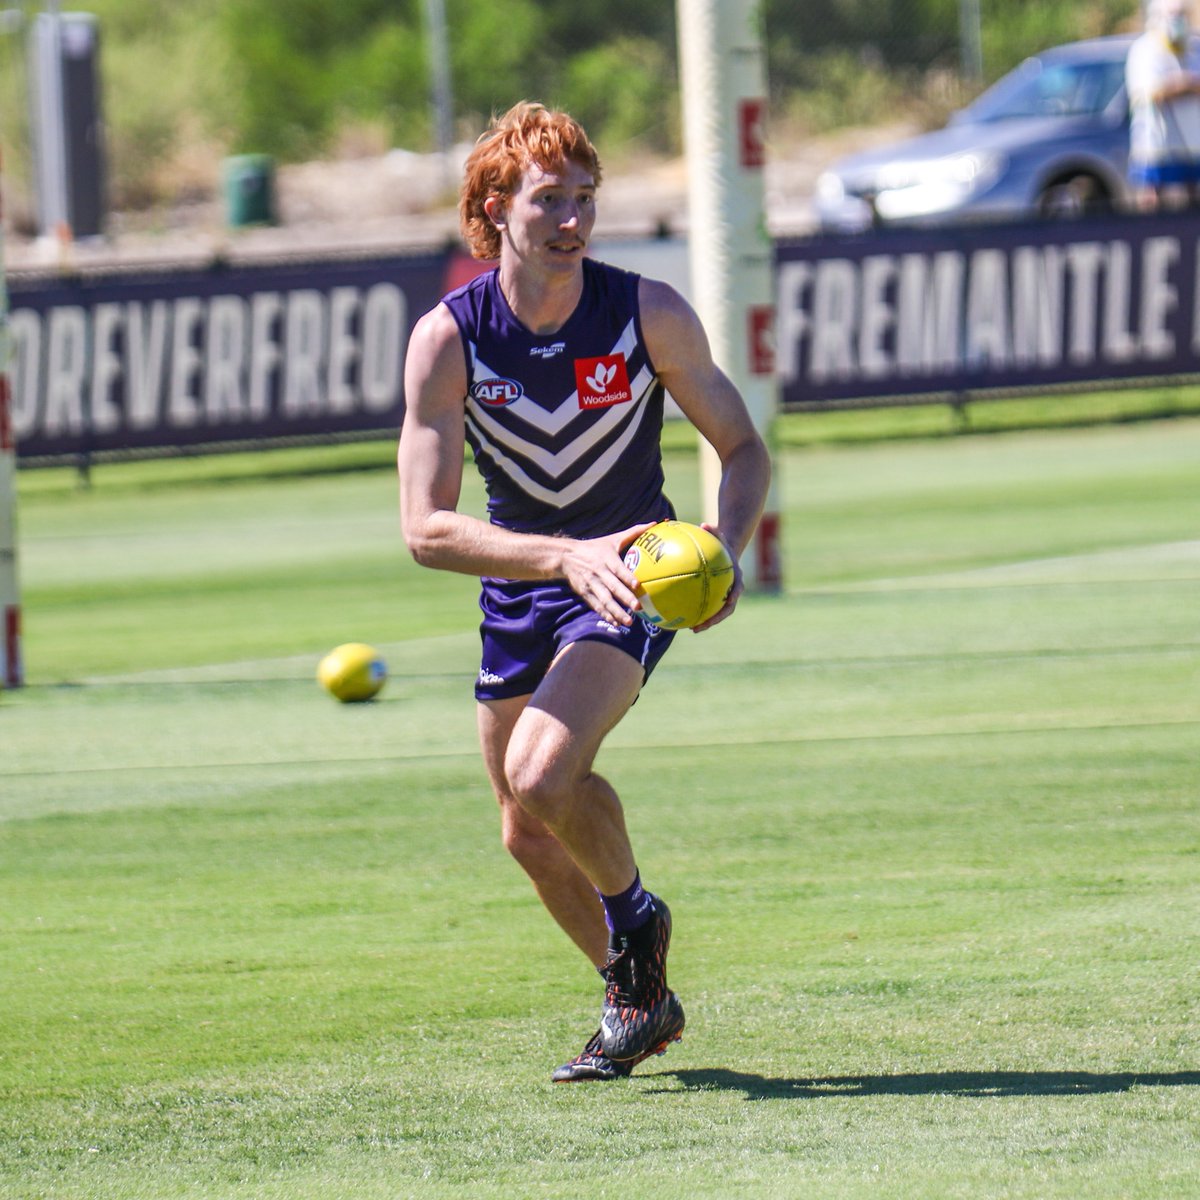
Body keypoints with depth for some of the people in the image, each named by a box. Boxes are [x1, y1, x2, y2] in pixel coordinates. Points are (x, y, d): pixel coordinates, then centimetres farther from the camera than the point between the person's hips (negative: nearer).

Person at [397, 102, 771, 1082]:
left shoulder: (648, 313, -17)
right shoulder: (447, 339, -17)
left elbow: (744, 449, -5)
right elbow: (426, 529, -21)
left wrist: (727, 549, -25)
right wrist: (568, 557, -34)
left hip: (635, 576, -3)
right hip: (520, 584, 3)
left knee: (541, 777, -26)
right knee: (530, 834, 11)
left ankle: (637, 917, 4)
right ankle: (639, 1002, 35)